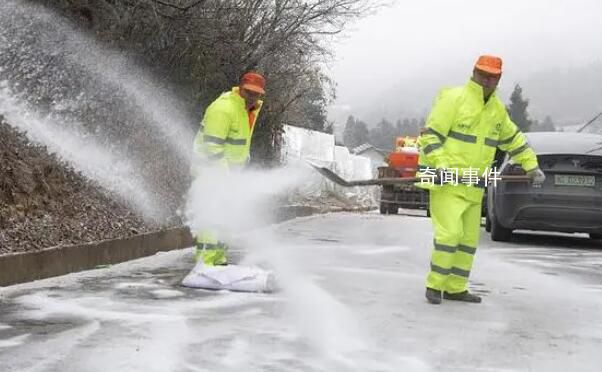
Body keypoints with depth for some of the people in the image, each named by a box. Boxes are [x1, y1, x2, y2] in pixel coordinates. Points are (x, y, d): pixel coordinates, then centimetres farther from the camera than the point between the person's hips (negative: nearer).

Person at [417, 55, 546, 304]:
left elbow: (513, 139, 24)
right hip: (445, 181, -7)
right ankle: (434, 286, -1)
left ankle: (455, 288, 20)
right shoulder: (453, 99, -10)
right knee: (449, 233, -15)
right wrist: (440, 166, -24)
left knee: (469, 239, 9)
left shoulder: (497, 109, 11)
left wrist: (532, 166, 19)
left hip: (473, 186, 8)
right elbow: (429, 135, -13)